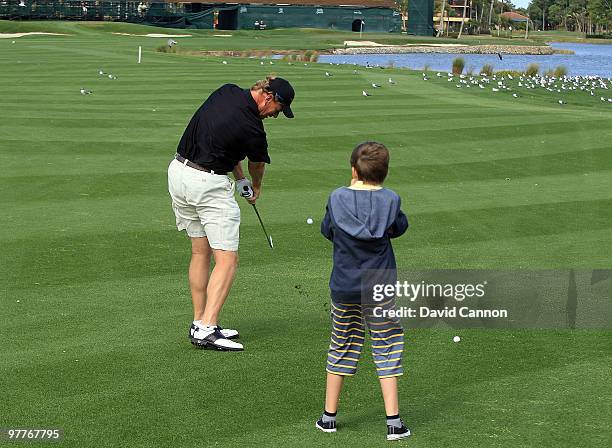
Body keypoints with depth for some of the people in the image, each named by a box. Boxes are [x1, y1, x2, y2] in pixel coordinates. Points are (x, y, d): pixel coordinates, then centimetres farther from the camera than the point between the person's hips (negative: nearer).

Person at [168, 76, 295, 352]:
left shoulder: (227, 91, 3)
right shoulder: (252, 129, -16)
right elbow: (257, 166, 6)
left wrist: (240, 178, 12)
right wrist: (255, 189, 29)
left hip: (178, 171, 9)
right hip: (209, 184, -9)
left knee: (200, 252, 15)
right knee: (227, 259, -6)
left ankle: (199, 323, 17)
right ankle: (207, 329, -15)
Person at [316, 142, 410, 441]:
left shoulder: (337, 199, -9)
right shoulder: (390, 200, -10)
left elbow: (327, 231, 8)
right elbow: (400, 227, 9)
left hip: (344, 289, 1)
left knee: (341, 346, 15)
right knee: (387, 349, 7)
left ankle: (329, 416, 22)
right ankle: (393, 421, 3)